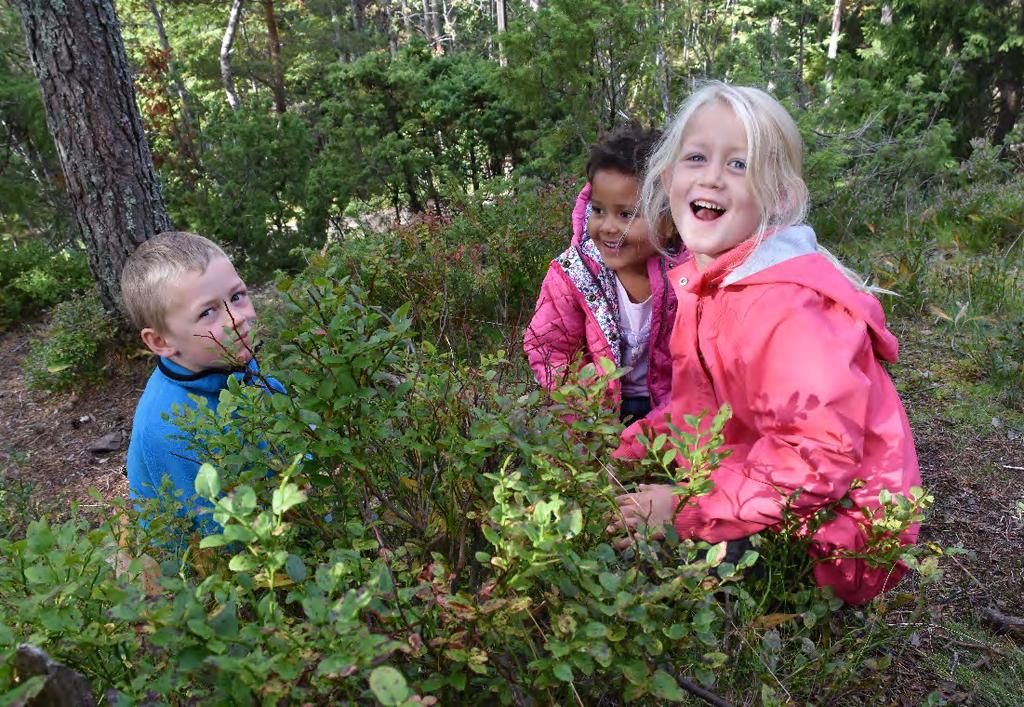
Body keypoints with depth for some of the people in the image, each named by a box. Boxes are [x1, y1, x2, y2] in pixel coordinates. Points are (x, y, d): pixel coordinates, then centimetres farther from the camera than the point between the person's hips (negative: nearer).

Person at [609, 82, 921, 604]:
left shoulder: (786, 302, -28)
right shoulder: (703, 282, 1)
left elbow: (821, 454, -30)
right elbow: (697, 406, 10)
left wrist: (685, 510, -28)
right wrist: (626, 455, -2)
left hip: (834, 547, -8)